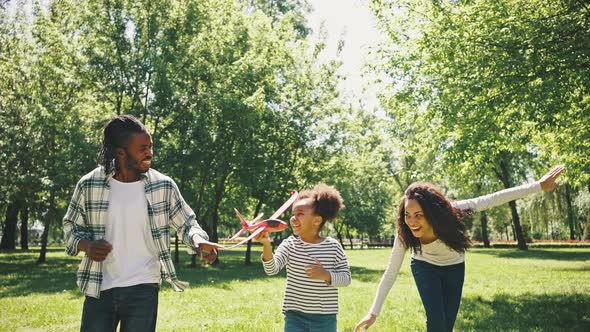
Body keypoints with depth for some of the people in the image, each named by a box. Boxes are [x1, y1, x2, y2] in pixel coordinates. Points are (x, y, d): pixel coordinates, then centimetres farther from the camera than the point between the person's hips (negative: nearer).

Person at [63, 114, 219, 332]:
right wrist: (86, 246, -12)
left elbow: (186, 224, 4)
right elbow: (71, 227, 9)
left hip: (143, 290, -1)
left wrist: (198, 241, -19)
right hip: (99, 289, 1)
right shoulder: (89, 185, -3)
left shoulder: (163, 186, -4)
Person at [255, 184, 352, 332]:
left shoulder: (333, 246, -6)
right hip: (295, 317, 0)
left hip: (325, 319, 0)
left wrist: (326, 275, -22)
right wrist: (266, 245, -36)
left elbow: (346, 278, -3)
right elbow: (271, 269, -19)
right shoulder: (290, 244, -6)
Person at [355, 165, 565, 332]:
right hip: (425, 267, -1)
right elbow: (391, 273, -25)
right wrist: (374, 313, -24)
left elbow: (494, 199, -31)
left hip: (453, 268, 1)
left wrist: (539, 186, -31)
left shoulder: (450, 212, -38)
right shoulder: (405, 234, -34)